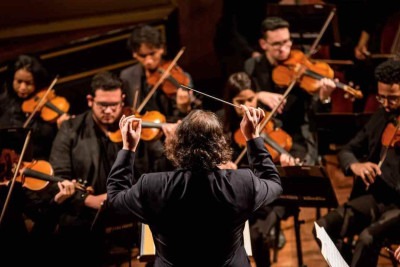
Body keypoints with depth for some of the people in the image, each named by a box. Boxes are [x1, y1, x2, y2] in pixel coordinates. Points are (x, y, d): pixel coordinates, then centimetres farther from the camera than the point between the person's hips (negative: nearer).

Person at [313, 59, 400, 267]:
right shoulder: (381, 117, 9)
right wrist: (355, 165, -12)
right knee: (324, 227, -12)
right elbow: (346, 150, 11)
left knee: (368, 238, -30)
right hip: (377, 197, 6)